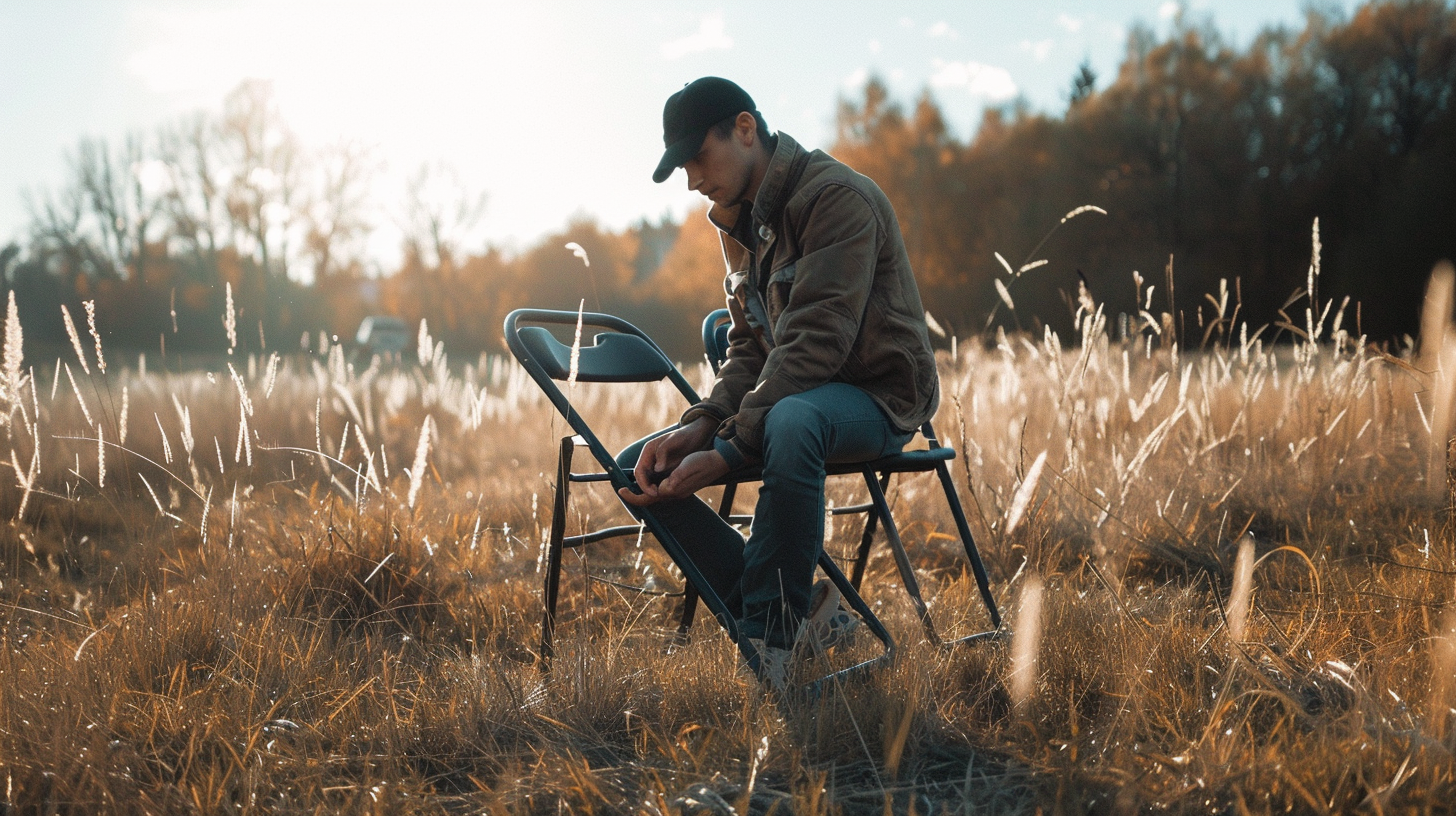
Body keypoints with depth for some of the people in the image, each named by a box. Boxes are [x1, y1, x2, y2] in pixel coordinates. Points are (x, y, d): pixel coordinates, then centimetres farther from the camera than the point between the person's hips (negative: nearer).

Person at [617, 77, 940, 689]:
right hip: (789, 393, 9)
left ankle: (767, 641, -32)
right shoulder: (739, 220, 11)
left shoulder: (838, 198, -17)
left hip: (876, 394, -9)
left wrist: (728, 451, -31)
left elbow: (814, 345, -26)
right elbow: (749, 347, 10)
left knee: (791, 421, -43)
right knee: (636, 471, -4)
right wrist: (702, 424, -10)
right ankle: (794, 605, -8)